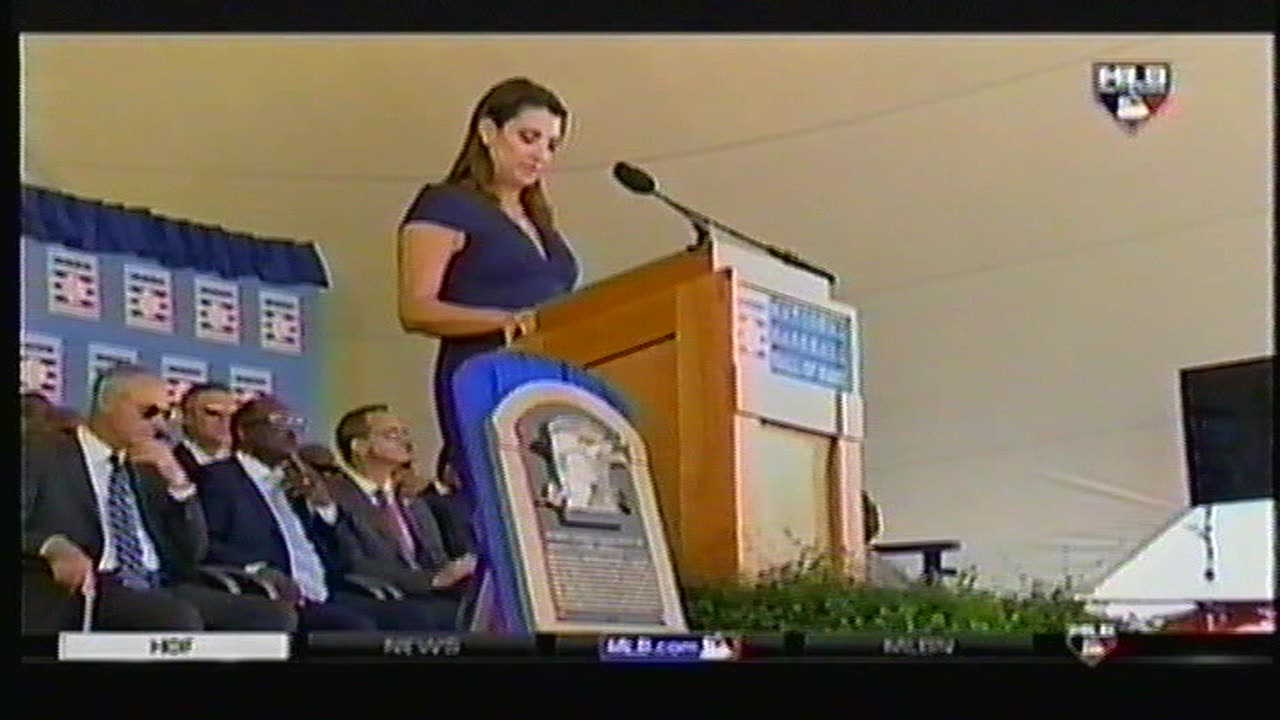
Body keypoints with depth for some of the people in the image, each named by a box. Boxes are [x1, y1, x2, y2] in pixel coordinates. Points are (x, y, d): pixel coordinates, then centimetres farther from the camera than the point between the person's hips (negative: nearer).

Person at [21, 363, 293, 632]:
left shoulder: (149, 469, 24)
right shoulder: (42, 452, 8)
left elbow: (192, 553, 17)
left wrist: (178, 481, 2)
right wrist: (53, 547, -25)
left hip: (156, 590, 6)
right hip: (84, 593, -6)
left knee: (271, 616, -17)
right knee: (178, 618, -36)